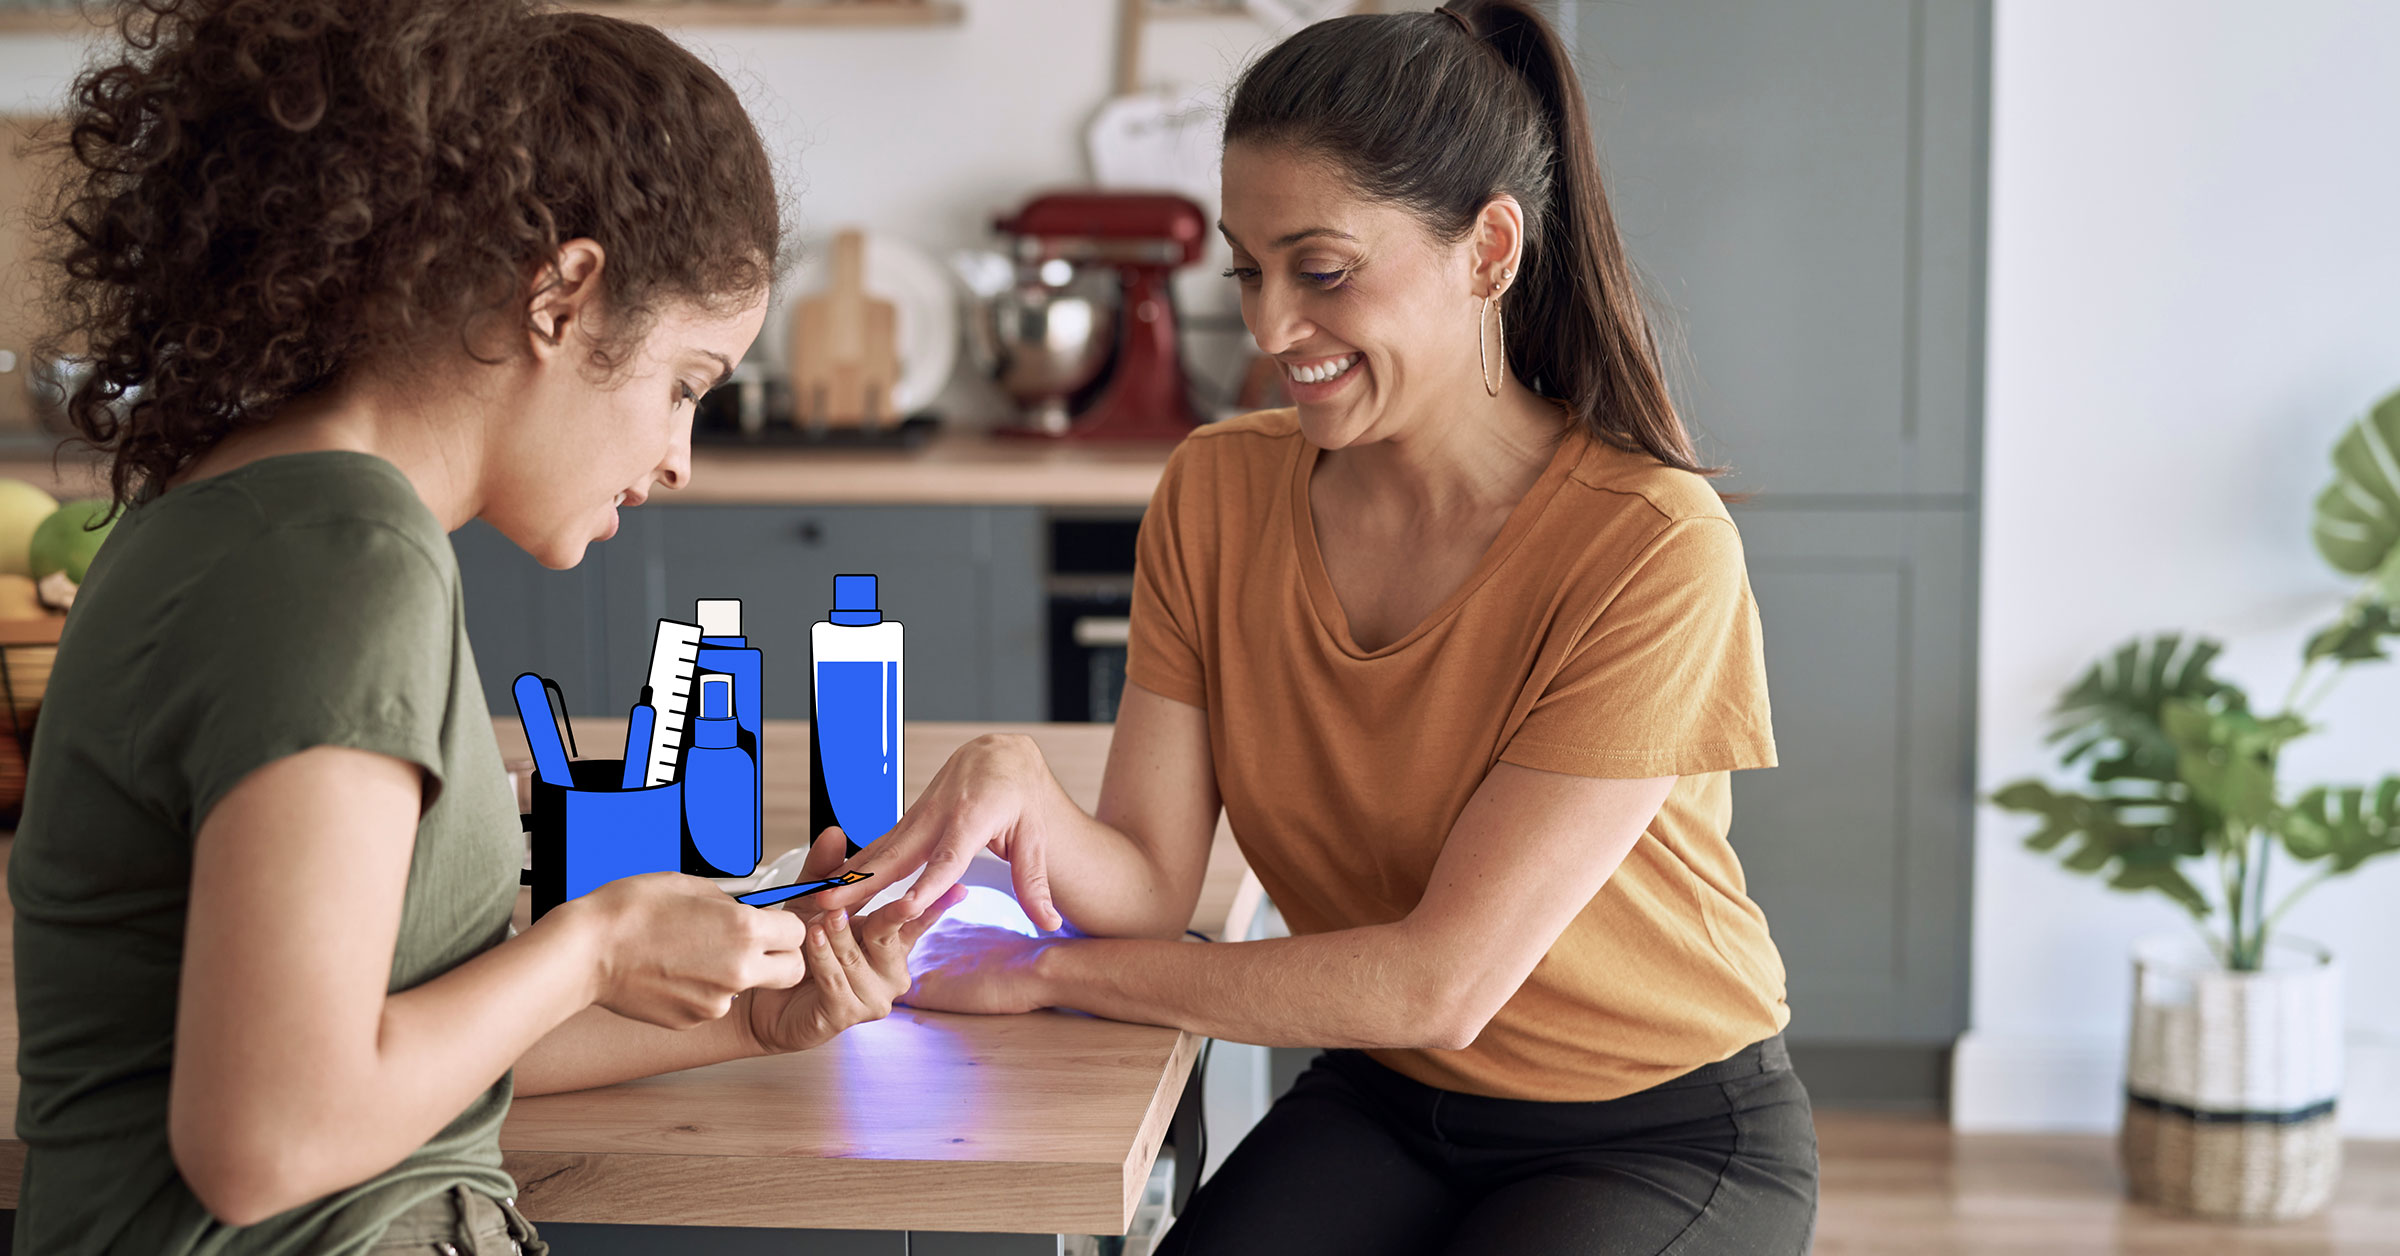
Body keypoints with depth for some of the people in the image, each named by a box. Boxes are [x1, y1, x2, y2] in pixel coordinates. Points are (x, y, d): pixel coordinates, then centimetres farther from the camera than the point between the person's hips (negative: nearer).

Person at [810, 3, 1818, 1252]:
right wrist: (1022, 797, -30)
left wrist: (1045, 973, -18)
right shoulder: (1217, 492, -4)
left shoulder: (1652, 549, -22)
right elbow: (1151, 884, -7)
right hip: (1386, 1107, 4)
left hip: (1666, 1140, -3)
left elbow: (1442, 981, -22)